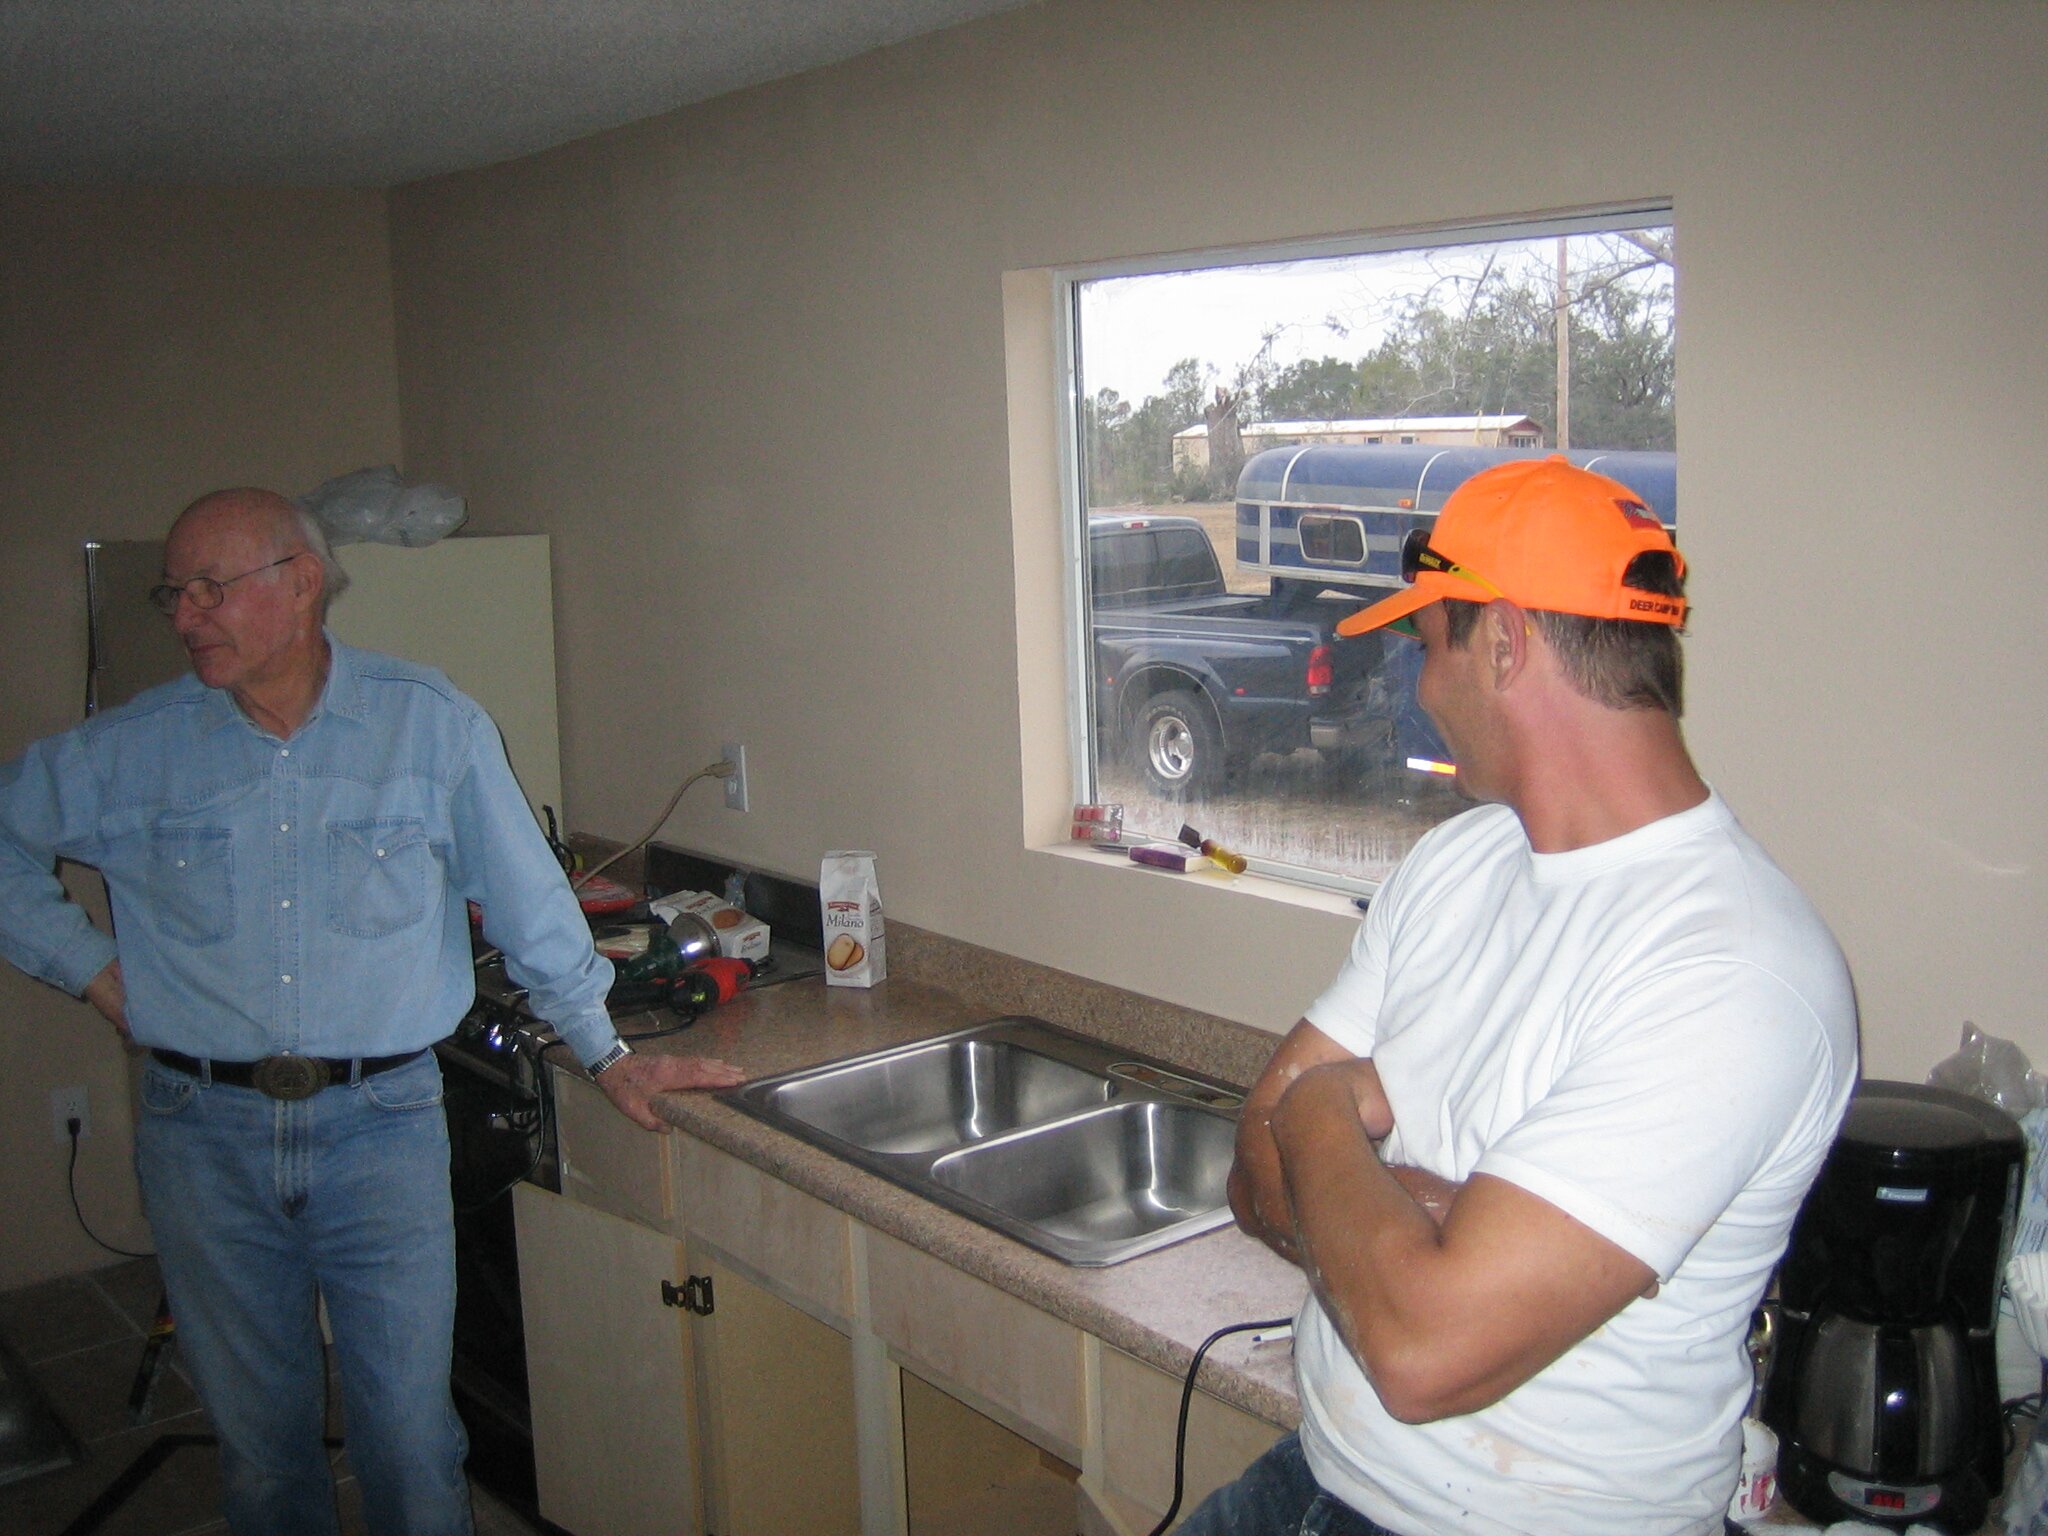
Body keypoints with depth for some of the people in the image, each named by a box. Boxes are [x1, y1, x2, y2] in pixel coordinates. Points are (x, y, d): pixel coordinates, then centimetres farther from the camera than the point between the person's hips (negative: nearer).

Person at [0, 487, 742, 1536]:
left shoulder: (430, 725, -4)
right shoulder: (130, 751, 1)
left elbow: (526, 902, 2)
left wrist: (606, 1055, 6)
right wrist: (90, 968, 4)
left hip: (382, 1125, -2)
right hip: (205, 1136, 2)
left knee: (411, 1439, 3)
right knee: (258, 1439, 15)